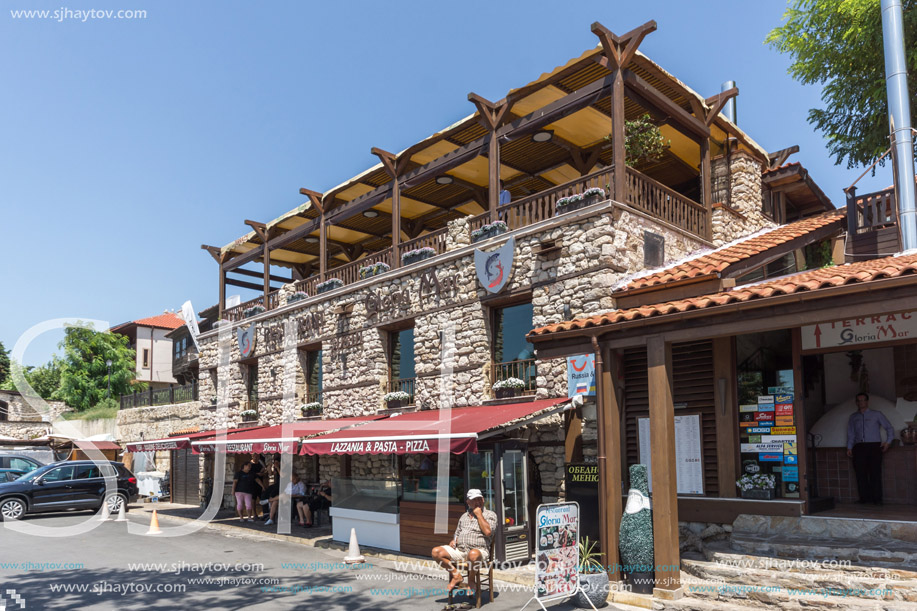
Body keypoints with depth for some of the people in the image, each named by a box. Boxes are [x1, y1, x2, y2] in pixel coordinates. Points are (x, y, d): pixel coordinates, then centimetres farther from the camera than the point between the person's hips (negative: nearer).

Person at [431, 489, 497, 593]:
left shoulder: (490, 515, 5)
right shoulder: (464, 516, 23)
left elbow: (487, 532, -12)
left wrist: (479, 514, -6)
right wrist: (453, 541, 6)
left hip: (479, 550, -5)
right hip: (459, 549, 5)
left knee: (473, 554, -42)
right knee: (436, 552, -15)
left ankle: (471, 580, -12)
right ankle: (456, 574, -2)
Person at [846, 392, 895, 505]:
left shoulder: (877, 415, 10)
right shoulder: (853, 417, 17)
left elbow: (889, 427, 12)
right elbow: (851, 433, 17)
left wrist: (888, 442, 1)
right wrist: (849, 447, 8)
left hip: (874, 446, -2)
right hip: (859, 447, 2)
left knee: (875, 472, -9)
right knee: (861, 473, -4)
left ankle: (877, 499, -4)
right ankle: (864, 498, 0)